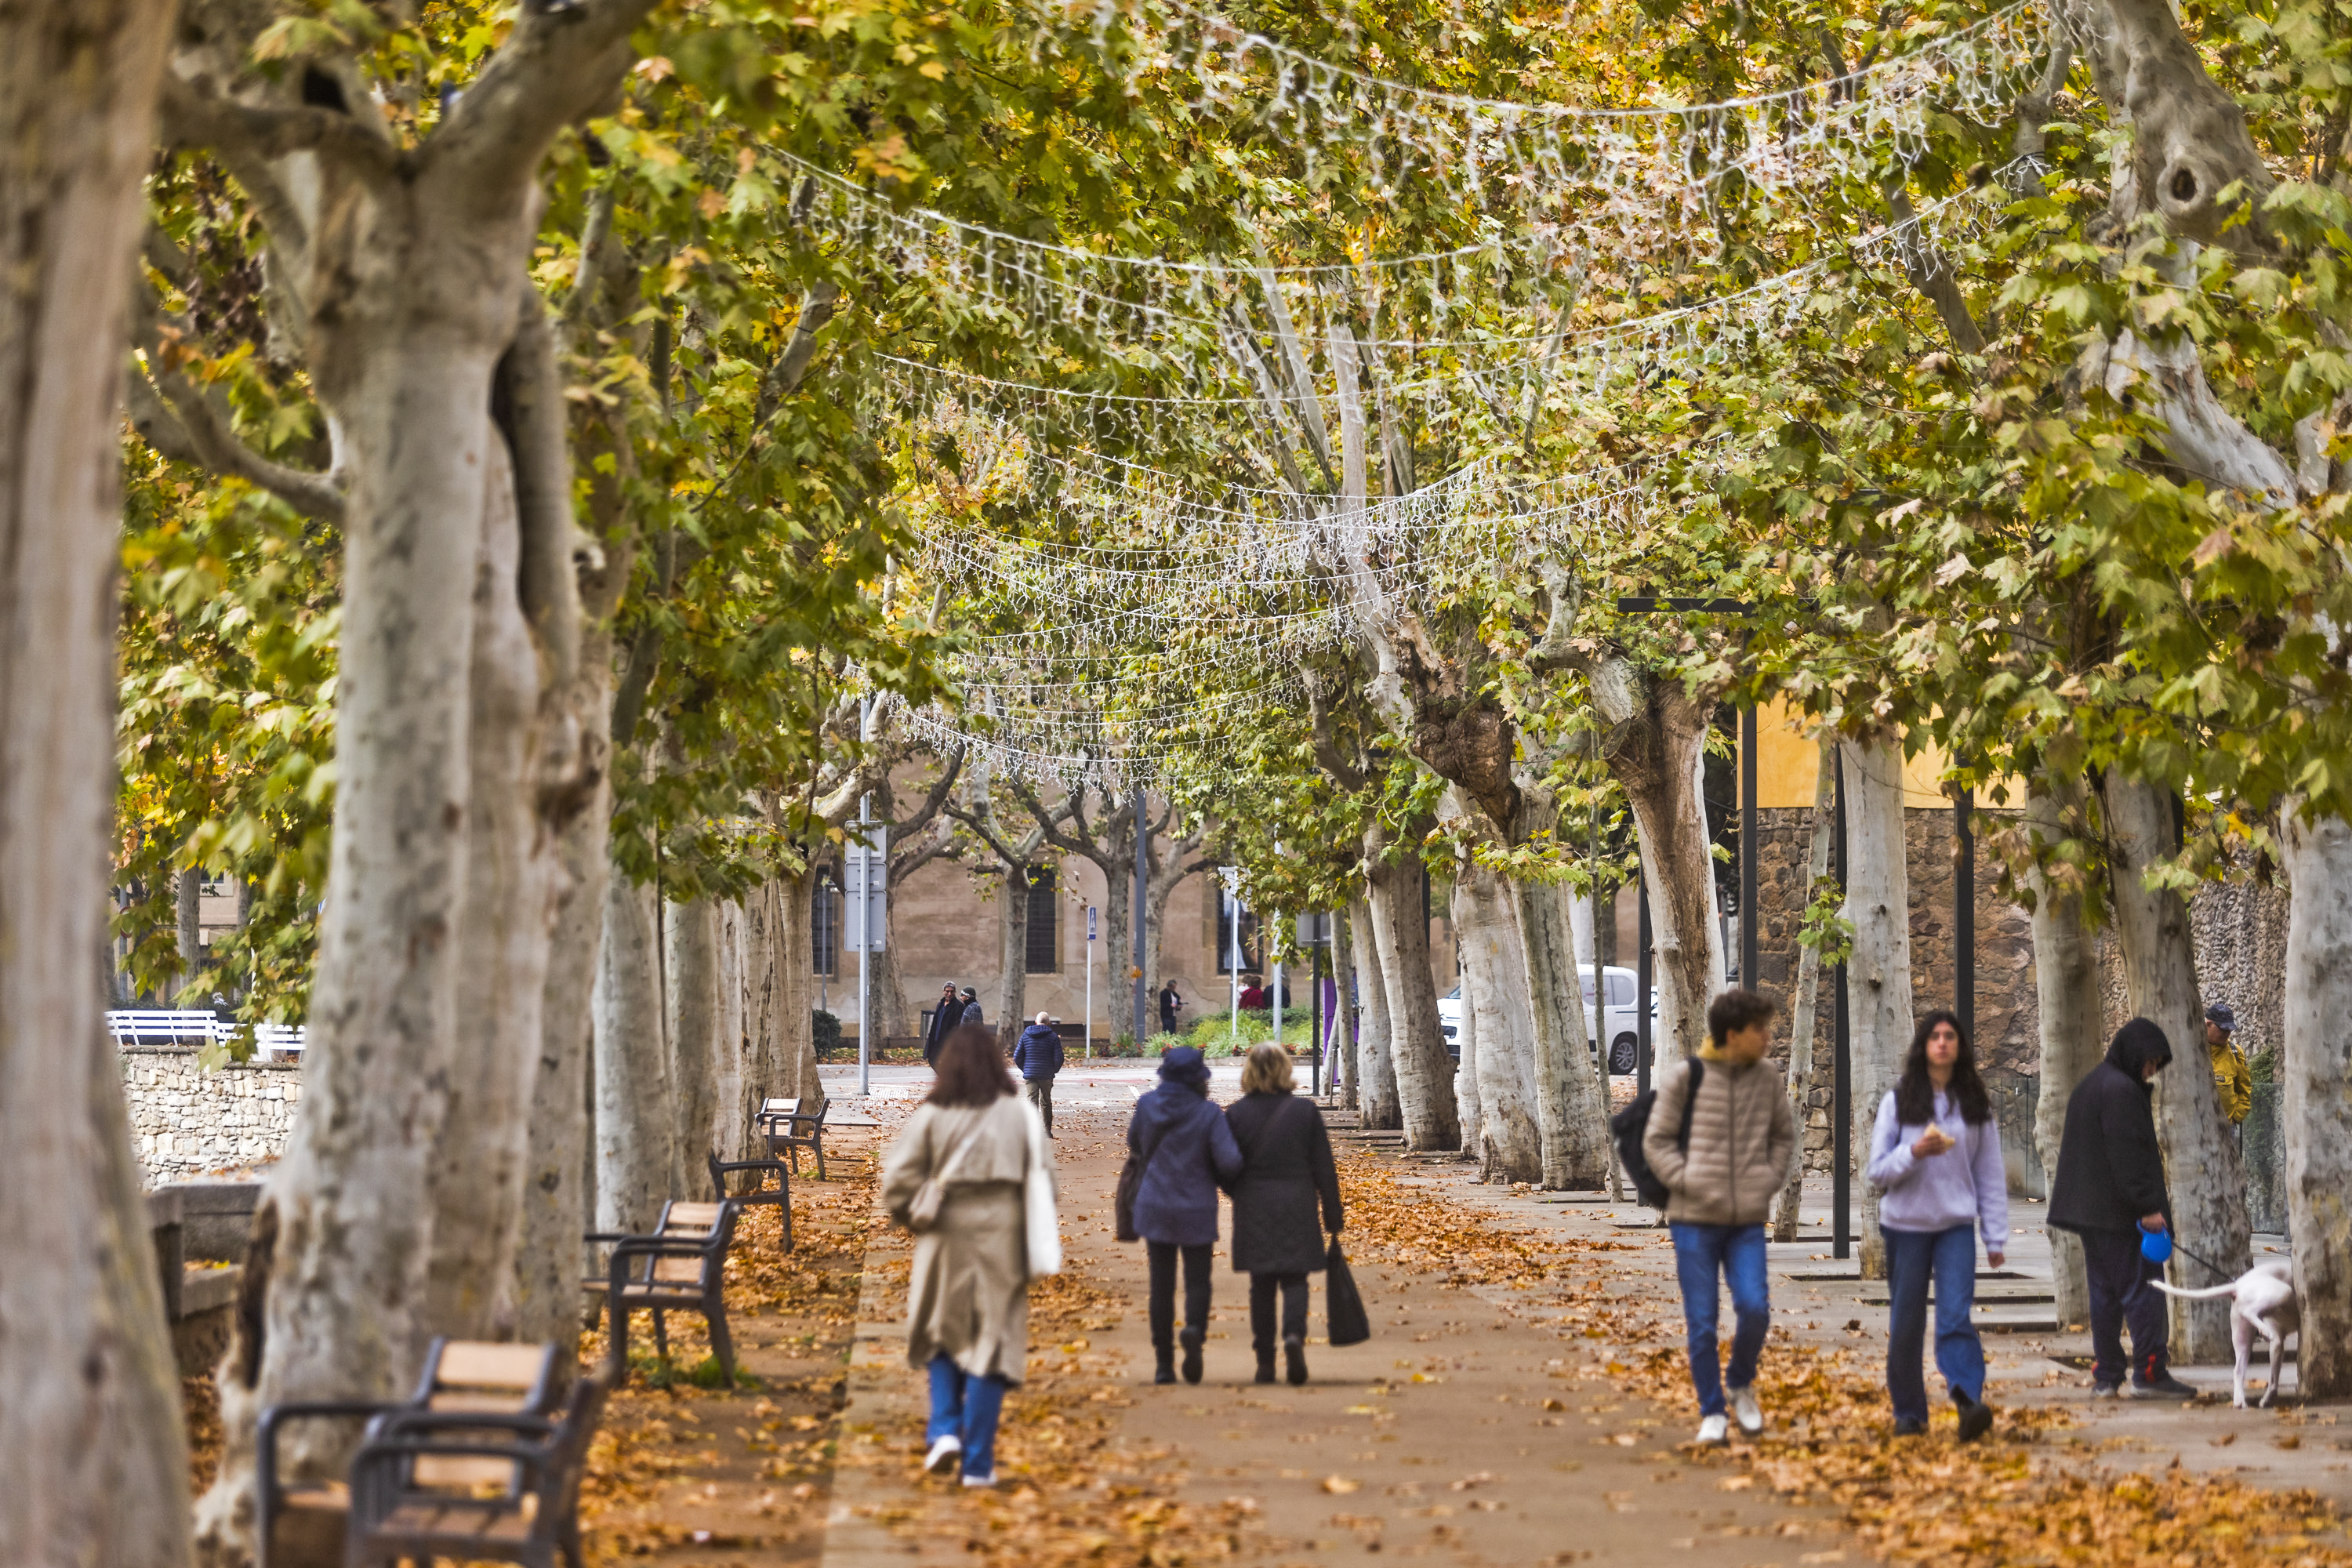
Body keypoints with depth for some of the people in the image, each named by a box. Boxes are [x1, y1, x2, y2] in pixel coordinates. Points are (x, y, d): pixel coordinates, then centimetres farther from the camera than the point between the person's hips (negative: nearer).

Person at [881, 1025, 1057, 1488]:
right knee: (991, 1345, 5)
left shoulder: (930, 1116, -4)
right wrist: (1030, 1234, 14)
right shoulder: (1020, 1115, -1)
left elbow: (897, 1185, -6)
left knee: (941, 1338, 19)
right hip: (1003, 1242, 0)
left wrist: (917, 1219, 12)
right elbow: (1043, 1181, 0)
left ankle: (945, 1430, 0)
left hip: (946, 1242, 0)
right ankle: (978, 1463, 3)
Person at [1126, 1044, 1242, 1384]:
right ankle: (1195, 1329, -25)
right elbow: (1230, 1161, -17)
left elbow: (1134, 1145, 13)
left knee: (1162, 1285, 9)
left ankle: (1164, 1364, 7)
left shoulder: (1147, 1106, -4)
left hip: (1155, 1208, 2)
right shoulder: (1208, 1114, -12)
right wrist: (1221, 1178, 5)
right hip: (1196, 1210, -2)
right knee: (1197, 1281, 7)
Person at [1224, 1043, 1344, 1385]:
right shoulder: (1305, 1111, -3)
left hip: (1253, 1211, 1)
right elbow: (1324, 1168, 0)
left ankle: (1265, 1362, 8)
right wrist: (1333, 1215, 7)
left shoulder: (1237, 1113, -2)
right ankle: (1294, 1335, -23)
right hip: (1297, 1208, -1)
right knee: (1294, 1280, 5)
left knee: (1261, 1284, 8)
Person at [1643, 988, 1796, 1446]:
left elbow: (1783, 1133, 19)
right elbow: (1657, 1141, 0)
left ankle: (1741, 1384, 15)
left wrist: (1770, 1179, 5)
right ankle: (1711, 1413, 12)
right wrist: (1686, 1183, -11)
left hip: (1748, 1222, 2)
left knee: (1754, 1309, -12)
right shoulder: (1685, 1078, -5)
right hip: (1695, 1219, -2)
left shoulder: (1767, 1078, 5)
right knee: (1702, 1322, 0)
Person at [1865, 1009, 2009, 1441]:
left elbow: (1991, 1174, 9)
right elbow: (1877, 1171, 1)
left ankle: (1969, 1402, -30)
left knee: (1956, 1316, -16)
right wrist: (1915, 1151, -17)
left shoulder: (1976, 1105, 7)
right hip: (1906, 1224, 0)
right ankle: (1909, 1413, 16)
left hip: (1956, 1225, 0)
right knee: (1906, 1323, 5)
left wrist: (1996, 1237, 5)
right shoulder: (1898, 1101, 2)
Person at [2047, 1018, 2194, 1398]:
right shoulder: (2122, 1090, -15)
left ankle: (2105, 1377, 11)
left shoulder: (2090, 1085, 17)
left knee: (2104, 1291, 11)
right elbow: (2128, 1155, -21)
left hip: (2088, 1208, 10)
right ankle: (2149, 1373, -6)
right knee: (2143, 1288, -5)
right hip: (2119, 1211, -10)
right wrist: (2148, 1206, -20)